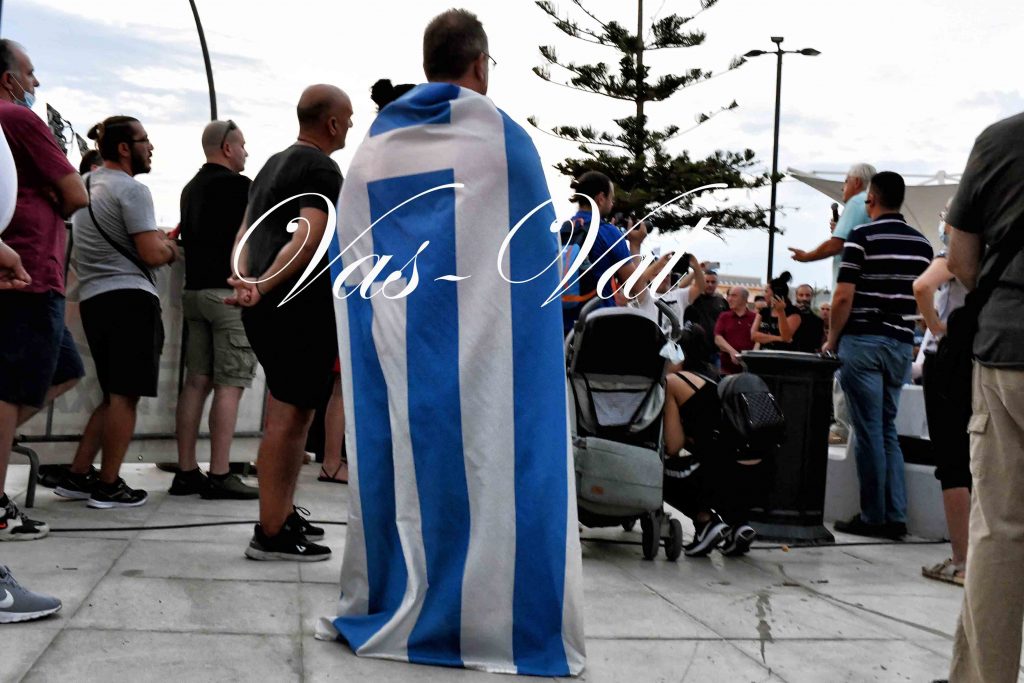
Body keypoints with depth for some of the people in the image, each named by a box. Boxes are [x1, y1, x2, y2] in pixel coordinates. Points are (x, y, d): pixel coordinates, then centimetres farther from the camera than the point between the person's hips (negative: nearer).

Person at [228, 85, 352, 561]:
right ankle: (271, 534, -4)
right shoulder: (322, 169, -8)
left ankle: (284, 515, 23)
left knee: (294, 412, 16)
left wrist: (247, 282, 3)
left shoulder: (274, 164, 21)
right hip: (302, 308, -10)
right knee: (288, 415, -7)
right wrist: (264, 287, -27)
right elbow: (310, 239, -23)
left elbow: (246, 235, 17)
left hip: (268, 308, 10)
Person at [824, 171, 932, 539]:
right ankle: (895, 516, 10)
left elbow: (843, 296, -12)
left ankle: (873, 516, 2)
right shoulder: (922, 243, 9)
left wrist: (831, 340, -1)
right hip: (902, 344, 5)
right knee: (888, 430, 13)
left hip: (863, 341, -5)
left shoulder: (862, 236, -8)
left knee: (870, 431, -1)